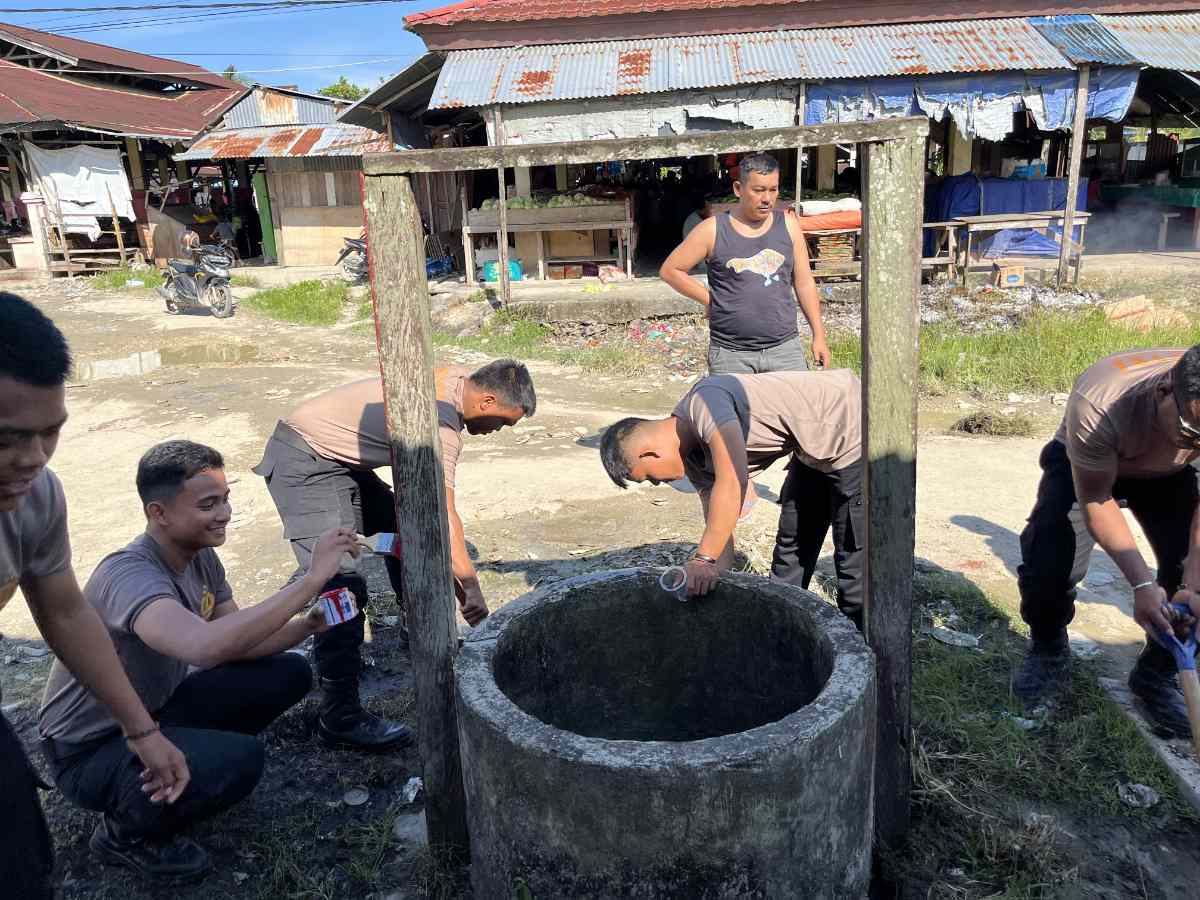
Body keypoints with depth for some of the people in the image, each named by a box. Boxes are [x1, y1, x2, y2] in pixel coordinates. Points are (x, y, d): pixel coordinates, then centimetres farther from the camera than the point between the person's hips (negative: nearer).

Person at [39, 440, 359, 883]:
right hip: (89, 751, -7)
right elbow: (204, 646, -50)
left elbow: (236, 643, 2)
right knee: (240, 759, -31)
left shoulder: (200, 556, -6)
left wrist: (308, 624, -17)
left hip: (151, 713, 8)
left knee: (289, 673, -3)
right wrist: (312, 579, -45)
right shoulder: (128, 574, -32)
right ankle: (126, 833, -2)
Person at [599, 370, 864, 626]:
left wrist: (704, 559, -36)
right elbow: (719, 527, 3)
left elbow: (733, 482, -39)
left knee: (851, 556, -3)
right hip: (814, 450, 9)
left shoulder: (705, 401, -28)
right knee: (792, 544, 20)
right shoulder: (695, 459, 1)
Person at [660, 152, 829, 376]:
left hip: (785, 348, 3)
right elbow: (670, 270, 3)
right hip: (730, 354, -2)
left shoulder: (788, 226, 7)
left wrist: (819, 335, 9)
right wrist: (711, 300, -1)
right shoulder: (712, 230, -2)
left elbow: (804, 282, 12)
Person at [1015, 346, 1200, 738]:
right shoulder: (1097, 406, -43)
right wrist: (1141, 583, -36)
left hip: (1166, 474, 3)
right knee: (1047, 556, -23)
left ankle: (1157, 674, 9)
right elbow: (1095, 501, -29)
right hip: (1085, 467, -3)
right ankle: (1048, 651, 8)